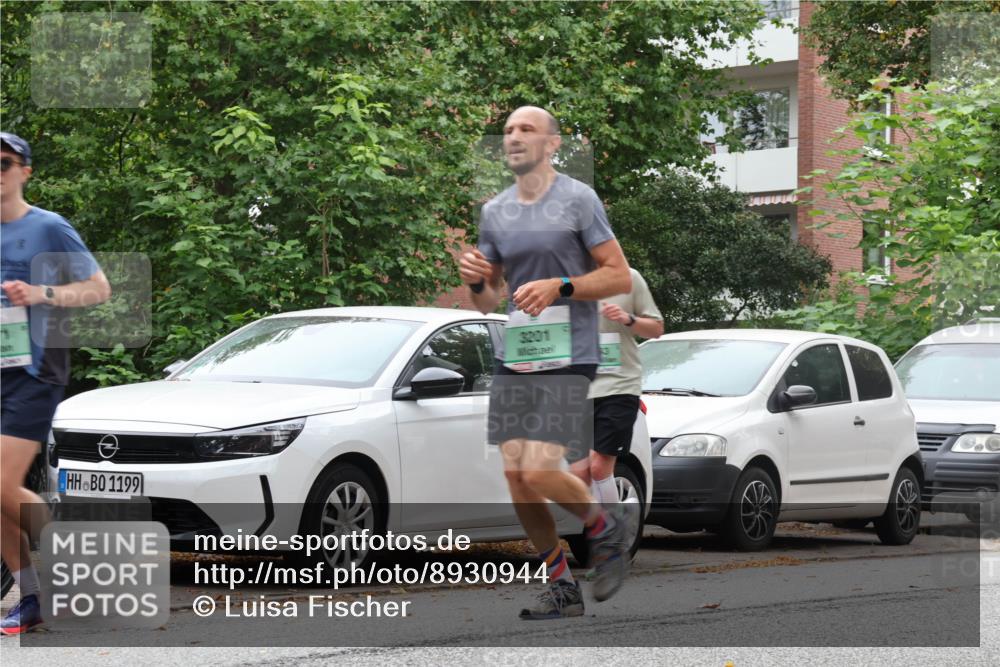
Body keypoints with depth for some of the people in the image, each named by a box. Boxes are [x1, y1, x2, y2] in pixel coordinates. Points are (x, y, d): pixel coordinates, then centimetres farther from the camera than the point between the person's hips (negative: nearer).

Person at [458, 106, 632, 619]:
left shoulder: (577, 200, -3)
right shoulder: (494, 212, 13)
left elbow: (620, 276, -5)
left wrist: (560, 285, -17)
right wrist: (475, 281, -4)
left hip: (566, 359, -6)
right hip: (512, 360, 6)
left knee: (539, 472, -17)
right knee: (516, 478, 0)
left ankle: (604, 529, 12)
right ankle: (561, 586, 14)